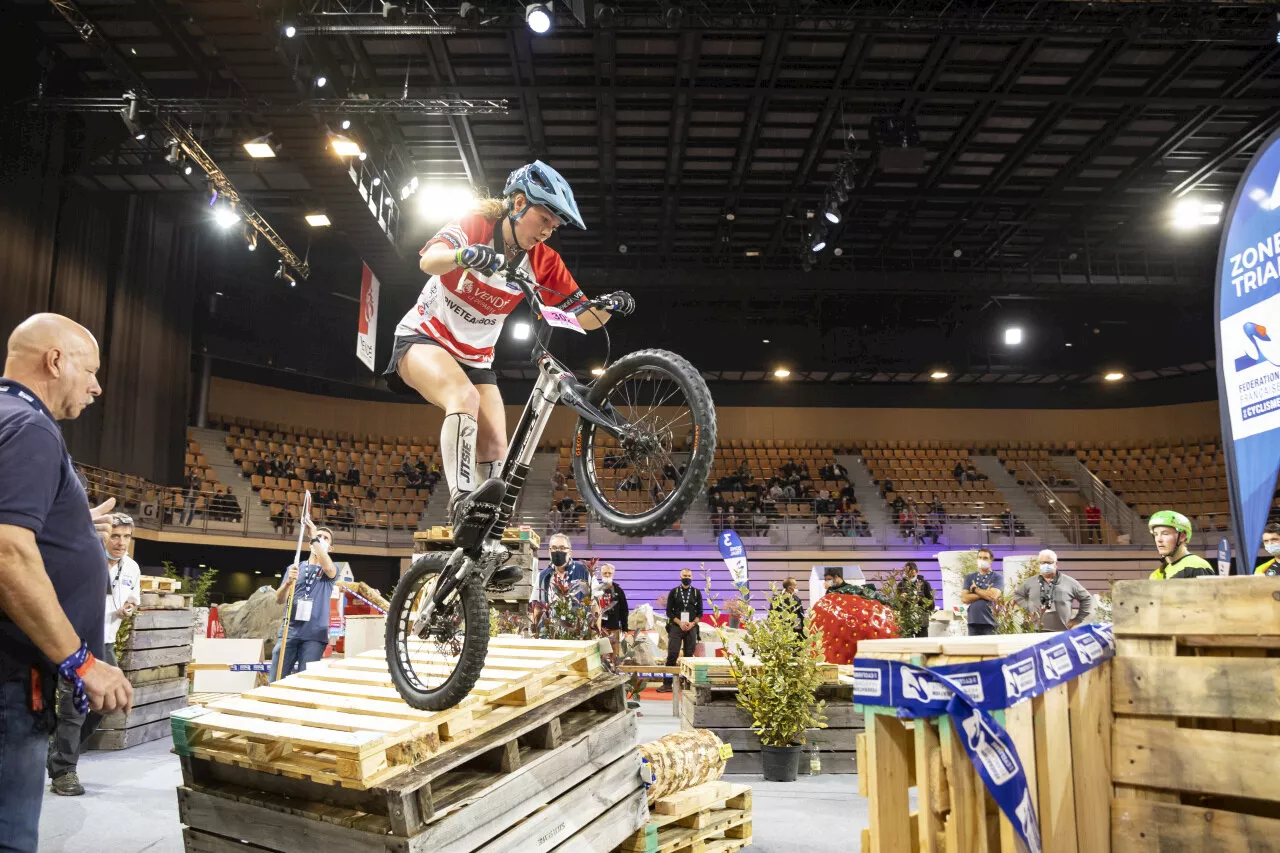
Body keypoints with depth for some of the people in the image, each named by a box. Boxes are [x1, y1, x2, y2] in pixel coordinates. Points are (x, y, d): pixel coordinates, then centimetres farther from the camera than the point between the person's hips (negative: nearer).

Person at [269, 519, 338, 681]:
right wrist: (288, 582, -17)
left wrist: (314, 538, -19)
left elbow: (328, 568, -18)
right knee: (275, 681, -1)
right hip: (289, 632, 2)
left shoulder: (332, 570, 9)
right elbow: (279, 600, 5)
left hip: (314, 635, -2)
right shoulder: (295, 568, 14)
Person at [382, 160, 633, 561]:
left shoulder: (543, 261, -5)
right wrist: (464, 254, -58)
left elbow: (583, 317, -5)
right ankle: (463, 502, -47)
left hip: (475, 358, 5)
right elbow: (429, 260, -36)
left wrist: (608, 305, -27)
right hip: (423, 339, -5)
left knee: (495, 446, -10)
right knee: (465, 397, -35)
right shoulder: (474, 226, -16)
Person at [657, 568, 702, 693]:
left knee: (689, 655, 4)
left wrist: (692, 623, -8)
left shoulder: (697, 592, 8)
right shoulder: (673, 592, 5)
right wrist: (679, 623, -11)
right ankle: (667, 684, -6)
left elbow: (700, 612, 8)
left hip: (691, 627, 1)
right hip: (676, 627, -1)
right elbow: (669, 611, 3)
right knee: (672, 655, -7)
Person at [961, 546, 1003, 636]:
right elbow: (964, 599, 0)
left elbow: (993, 596, -13)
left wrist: (975, 589, -1)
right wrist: (986, 593, -7)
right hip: (973, 622, 3)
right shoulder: (969, 577, 13)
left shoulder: (997, 577, 3)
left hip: (990, 622, -3)